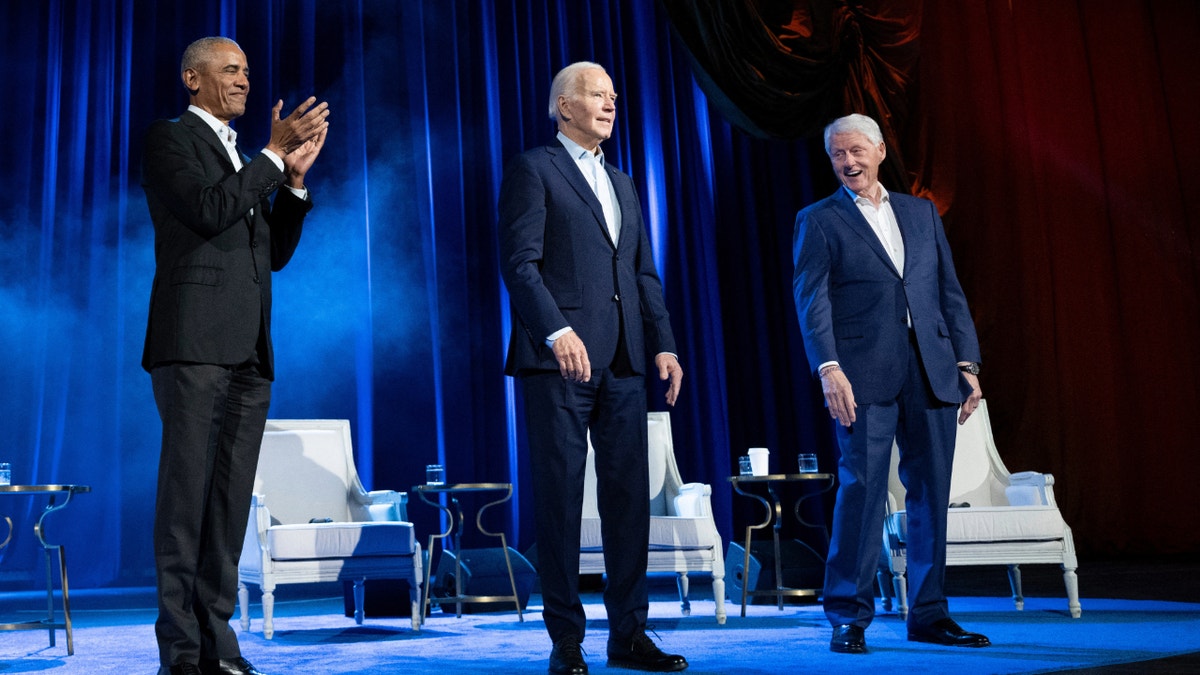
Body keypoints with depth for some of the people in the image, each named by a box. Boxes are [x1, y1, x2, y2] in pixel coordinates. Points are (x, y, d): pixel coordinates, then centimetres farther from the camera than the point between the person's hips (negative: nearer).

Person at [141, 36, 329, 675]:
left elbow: (274, 253, 20)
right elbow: (208, 211, -12)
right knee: (186, 493, -6)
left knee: (230, 500, 5)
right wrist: (274, 154, -6)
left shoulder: (245, 160, 25)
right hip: (194, 341, -7)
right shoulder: (170, 138, 4)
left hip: (249, 350, 7)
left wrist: (295, 176, 9)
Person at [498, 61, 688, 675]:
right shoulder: (533, 169, 2)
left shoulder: (622, 183, 23)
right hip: (559, 357, -6)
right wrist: (558, 332, -21)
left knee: (629, 495, 6)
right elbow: (520, 262, -9)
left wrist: (663, 344, 9)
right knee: (560, 497, -1)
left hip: (622, 362, 7)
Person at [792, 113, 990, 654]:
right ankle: (848, 618, 2)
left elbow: (951, 293, 16)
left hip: (932, 371, 4)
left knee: (932, 491, 6)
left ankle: (929, 614, 16)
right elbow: (811, 301, -3)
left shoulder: (923, 213, 19)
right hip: (864, 376, -4)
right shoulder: (818, 220, 7)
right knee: (861, 489, -8)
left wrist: (967, 364, 7)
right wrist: (828, 368, -17)